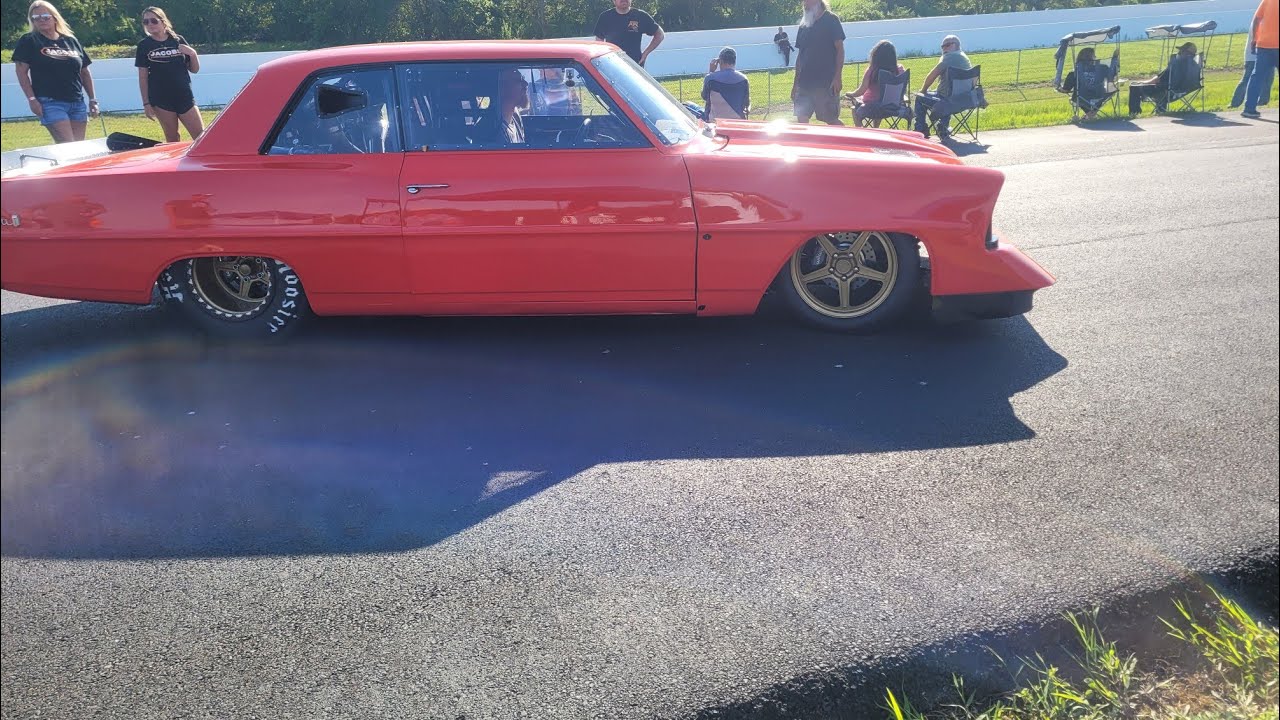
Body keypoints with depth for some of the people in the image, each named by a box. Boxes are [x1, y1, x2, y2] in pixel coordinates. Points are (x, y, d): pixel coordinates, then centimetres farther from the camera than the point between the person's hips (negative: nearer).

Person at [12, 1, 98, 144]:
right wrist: (31, 99, -10)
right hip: (50, 103, -4)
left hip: (77, 103, 4)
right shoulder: (28, 41, 3)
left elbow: (84, 72, 18)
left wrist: (92, 100, 13)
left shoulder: (71, 41, 14)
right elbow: (21, 71, 0)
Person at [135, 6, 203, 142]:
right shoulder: (144, 45, 1)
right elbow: (143, 77, 2)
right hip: (161, 100, -1)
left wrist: (193, 54, -11)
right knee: (172, 139, 5)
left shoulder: (178, 40, 5)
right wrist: (146, 103, -4)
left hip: (184, 97, 1)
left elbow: (194, 70, 9)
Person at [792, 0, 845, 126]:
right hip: (805, 82, 6)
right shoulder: (804, 24, 14)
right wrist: (796, 82, 14)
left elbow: (840, 49, -7)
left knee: (831, 120, -1)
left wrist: (837, 77, -15)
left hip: (826, 82, -6)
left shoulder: (831, 20, -2)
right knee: (801, 119, -1)